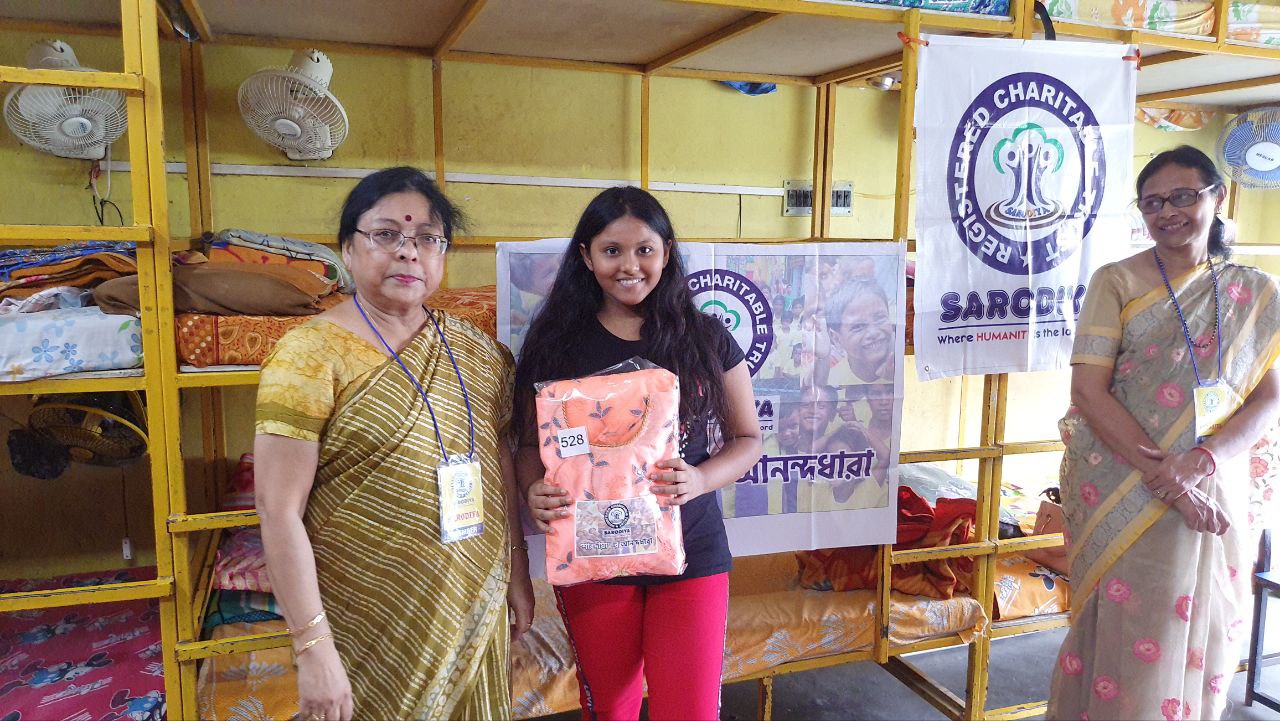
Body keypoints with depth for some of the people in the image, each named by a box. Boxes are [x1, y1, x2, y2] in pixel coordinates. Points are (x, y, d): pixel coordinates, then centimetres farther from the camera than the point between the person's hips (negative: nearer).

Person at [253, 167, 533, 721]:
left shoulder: (478, 353, 2)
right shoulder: (311, 355, -12)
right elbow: (280, 511, -15)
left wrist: (518, 577, 12)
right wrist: (313, 648, -16)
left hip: (474, 611, 5)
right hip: (368, 628, -4)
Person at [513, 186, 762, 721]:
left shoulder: (705, 338, -1)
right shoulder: (555, 341, -1)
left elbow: (746, 439, 5)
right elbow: (530, 443, 5)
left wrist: (700, 479, -16)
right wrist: (535, 492, -17)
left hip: (690, 551, 0)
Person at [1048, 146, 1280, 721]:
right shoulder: (1117, 282, -3)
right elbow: (1087, 391, -11)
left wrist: (1202, 460, -18)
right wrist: (1163, 474, -19)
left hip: (1216, 494, 3)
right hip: (1123, 495, -3)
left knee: (1202, 637, 13)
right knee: (1125, 639, 3)